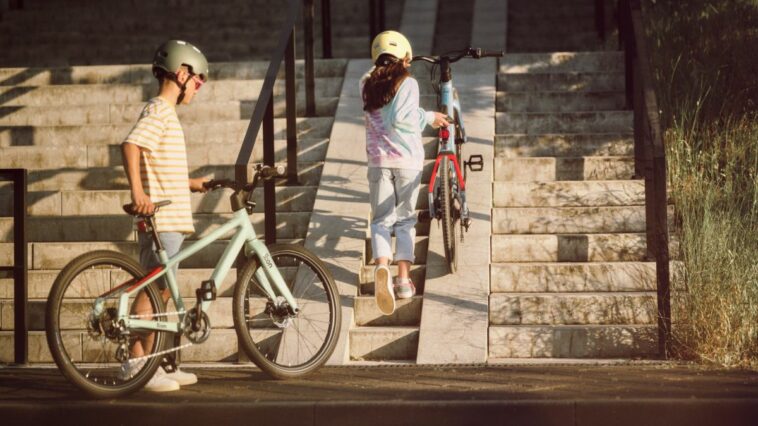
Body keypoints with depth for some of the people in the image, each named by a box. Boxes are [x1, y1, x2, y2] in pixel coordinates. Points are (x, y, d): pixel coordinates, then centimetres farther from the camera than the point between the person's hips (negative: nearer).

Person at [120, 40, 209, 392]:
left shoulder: (165, 113, 20)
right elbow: (130, 146, -27)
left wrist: (193, 184, 36)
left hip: (170, 220, 10)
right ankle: (136, 364, -7)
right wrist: (138, 193, -36)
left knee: (160, 291, 12)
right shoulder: (159, 112, -11)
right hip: (161, 219, -10)